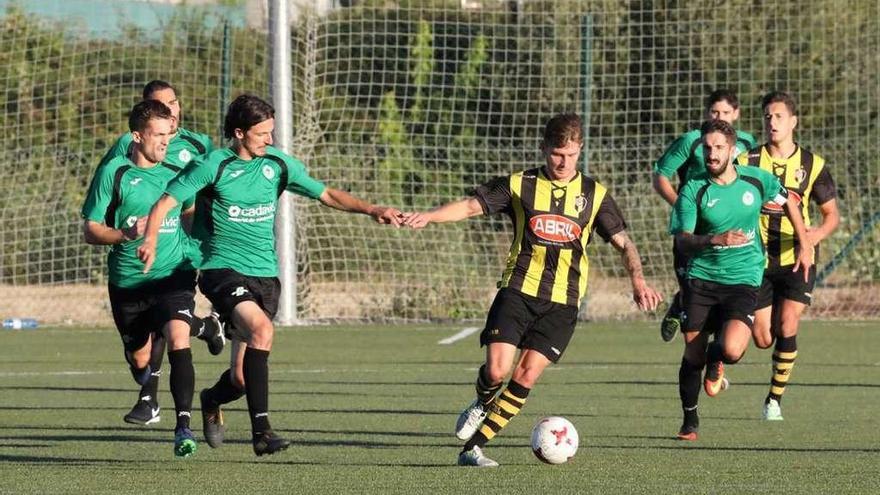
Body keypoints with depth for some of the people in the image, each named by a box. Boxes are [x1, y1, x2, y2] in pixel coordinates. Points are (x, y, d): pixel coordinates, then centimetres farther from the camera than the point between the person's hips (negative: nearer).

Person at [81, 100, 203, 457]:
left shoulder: (177, 173, 5)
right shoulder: (114, 173, -5)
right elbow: (90, 231, -4)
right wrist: (128, 232, -20)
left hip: (174, 279, 0)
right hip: (128, 282, 0)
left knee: (179, 340, -24)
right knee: (139, 358, 12)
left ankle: (183, 426, -25)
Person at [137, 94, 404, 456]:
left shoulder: (278, 164, 6)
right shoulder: (213, 165, -4)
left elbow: (326, 195, 13)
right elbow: (167, 201, -2)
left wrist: (372, 210, 0)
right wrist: (151, 239, -19)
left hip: (265, 275, 4)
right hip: (223, 268, -4)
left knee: (242, 378, 0)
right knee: (261, 328, -33)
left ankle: (212, 401, 38)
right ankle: (261, 430, -32)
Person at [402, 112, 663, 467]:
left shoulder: (594, 195, 8)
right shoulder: (520, 185, 4)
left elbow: (623, 243, 11)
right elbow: (472, 206, -2)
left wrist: (638, 281, -4)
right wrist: (428, 217, -18)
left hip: (562, 301, 1)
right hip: (518, 290, -1)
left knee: (527, 375, -10)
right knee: (496, 370, -16)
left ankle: (473, 447, -1)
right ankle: (483, 405, 21)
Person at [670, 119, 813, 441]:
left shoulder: (756, 180, -1)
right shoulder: (694, 190, -7)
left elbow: (788, 201, 18)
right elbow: (682, 240, -12)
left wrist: (805, 246, 18)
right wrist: (715, 239, -30)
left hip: (743, 279, 0)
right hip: (701, 278, 0)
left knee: (732, 350, -23)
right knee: (692, 356, 3)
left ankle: (716, 358, 16)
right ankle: (689, 421, 27)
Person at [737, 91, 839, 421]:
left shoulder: (812, 165, -1)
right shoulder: (748, 162, -2)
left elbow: (832, 213, 7)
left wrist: (819, 233, -14)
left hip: (797, 260, -1)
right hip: (758, 261, 1)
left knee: (787, 325, -18)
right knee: (763, 339, 0)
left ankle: (775, 399, -5)